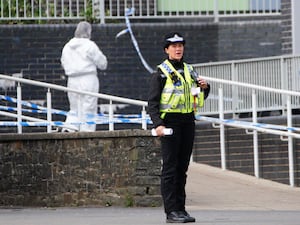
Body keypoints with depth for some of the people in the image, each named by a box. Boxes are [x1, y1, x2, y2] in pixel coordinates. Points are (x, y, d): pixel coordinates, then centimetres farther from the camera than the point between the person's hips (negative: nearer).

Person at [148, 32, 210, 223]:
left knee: (182, 167, 9)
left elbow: (201, 97, 22)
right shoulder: (162, 73, -3)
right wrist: (158, 124, -20)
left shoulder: (189, 71, 14)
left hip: (188, 122, 6)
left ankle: (181, 208, 15)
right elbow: (152, 102, -8)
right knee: (170, 168, -5)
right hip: (170, 121, -6)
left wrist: (204, 87, 0)